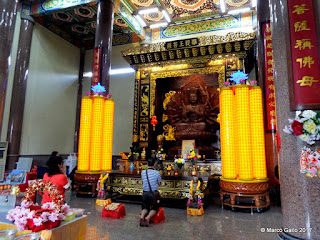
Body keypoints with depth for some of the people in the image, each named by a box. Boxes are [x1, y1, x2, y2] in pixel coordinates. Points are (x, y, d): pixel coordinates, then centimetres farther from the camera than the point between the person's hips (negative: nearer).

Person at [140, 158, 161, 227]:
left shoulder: (143, 172, 1)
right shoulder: (157, 173, -8)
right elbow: (159, 182, 6)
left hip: (145, 193, 3)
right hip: (154, 193, -3)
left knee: (145, 208, 18)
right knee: (154, 208, 12)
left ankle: (142, 216, -13)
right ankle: (148, 217, -17)